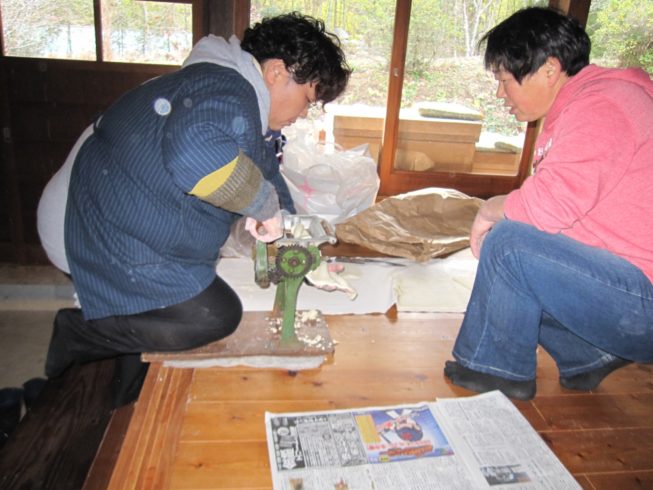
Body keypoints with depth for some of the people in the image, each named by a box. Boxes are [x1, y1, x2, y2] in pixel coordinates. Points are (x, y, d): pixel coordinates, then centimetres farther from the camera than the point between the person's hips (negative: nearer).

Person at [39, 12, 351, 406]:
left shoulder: (252, 110, 11)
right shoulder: (229, 92, -26)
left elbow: (270, 180, 17)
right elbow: (195, 153, -48)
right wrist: (264, 203, -32)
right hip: (118, 236, -11)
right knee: (213, 317, -12)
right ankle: (78, 332, 4)